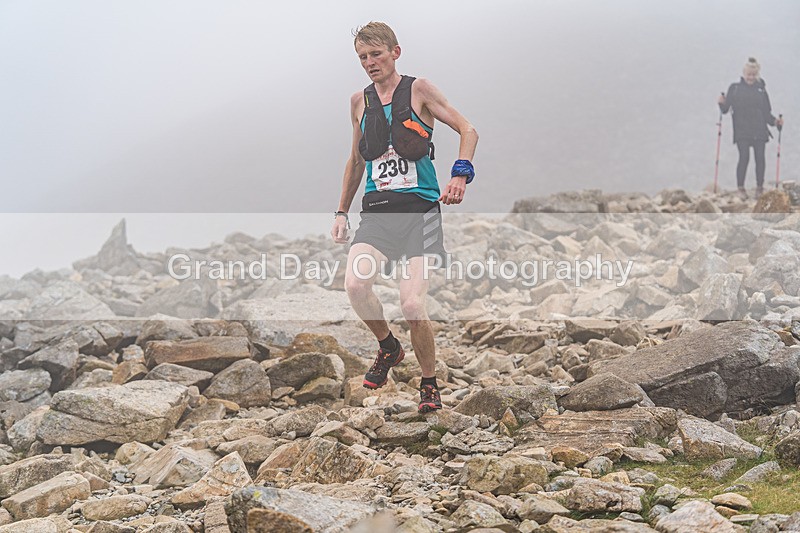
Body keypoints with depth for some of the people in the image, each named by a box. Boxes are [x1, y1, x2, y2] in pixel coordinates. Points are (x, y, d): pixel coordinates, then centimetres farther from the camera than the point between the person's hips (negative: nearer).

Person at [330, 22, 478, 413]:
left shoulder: (418, 90, 0)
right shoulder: (359, 102, 12)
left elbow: (467, 130, 0)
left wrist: (460, 175, -16)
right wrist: (342, 212, 23)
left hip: (420, 209, -3)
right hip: (377, 210, 3)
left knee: (412, 305, -15)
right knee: (355, 285, -24)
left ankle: (429, 385, 10)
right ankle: (388, 347, 6)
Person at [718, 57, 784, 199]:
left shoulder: (761, 89, 13)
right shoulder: (735, 88, 7)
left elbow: (767, 112, 13)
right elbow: (725, 109, 3)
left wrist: (775, 121, -3)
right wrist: (722, 103, -17)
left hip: (759, 130, 2)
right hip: (741, 130, -2)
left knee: (760, 158, -5)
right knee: (744, 157, -13)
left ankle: (759, 188, 6)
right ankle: (741, 188, -3)